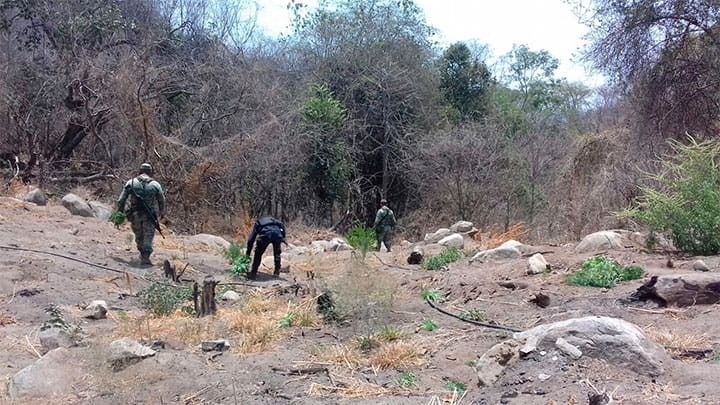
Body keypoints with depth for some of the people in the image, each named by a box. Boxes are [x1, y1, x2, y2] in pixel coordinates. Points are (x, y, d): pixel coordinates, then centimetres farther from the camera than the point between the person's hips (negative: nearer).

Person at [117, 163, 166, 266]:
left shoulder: (131, 182, 0)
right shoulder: (155, 184, 0)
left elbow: (121, 200, 0)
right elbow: (162, 201, 10)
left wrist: (120, 213, 11)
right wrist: (162, 213, 26)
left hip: (135, 214, 2)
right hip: (149, 216, -1)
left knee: (139, 236, 19)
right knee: (148, 236, 2)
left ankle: (143, 254, 32)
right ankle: (145, 257, -10)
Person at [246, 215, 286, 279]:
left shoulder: (258, 222, 34)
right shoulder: (273, 219, 39)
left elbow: (251, 239, 27)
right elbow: (282, 225, 17)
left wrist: (248, 253, 31)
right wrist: (283, 237, 17)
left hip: (265, 234, -2)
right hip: (277, 233, 2)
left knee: (258, 254, 15)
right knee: (277, 253, 26)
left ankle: (253, 273, 14)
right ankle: (277, 271, 28)